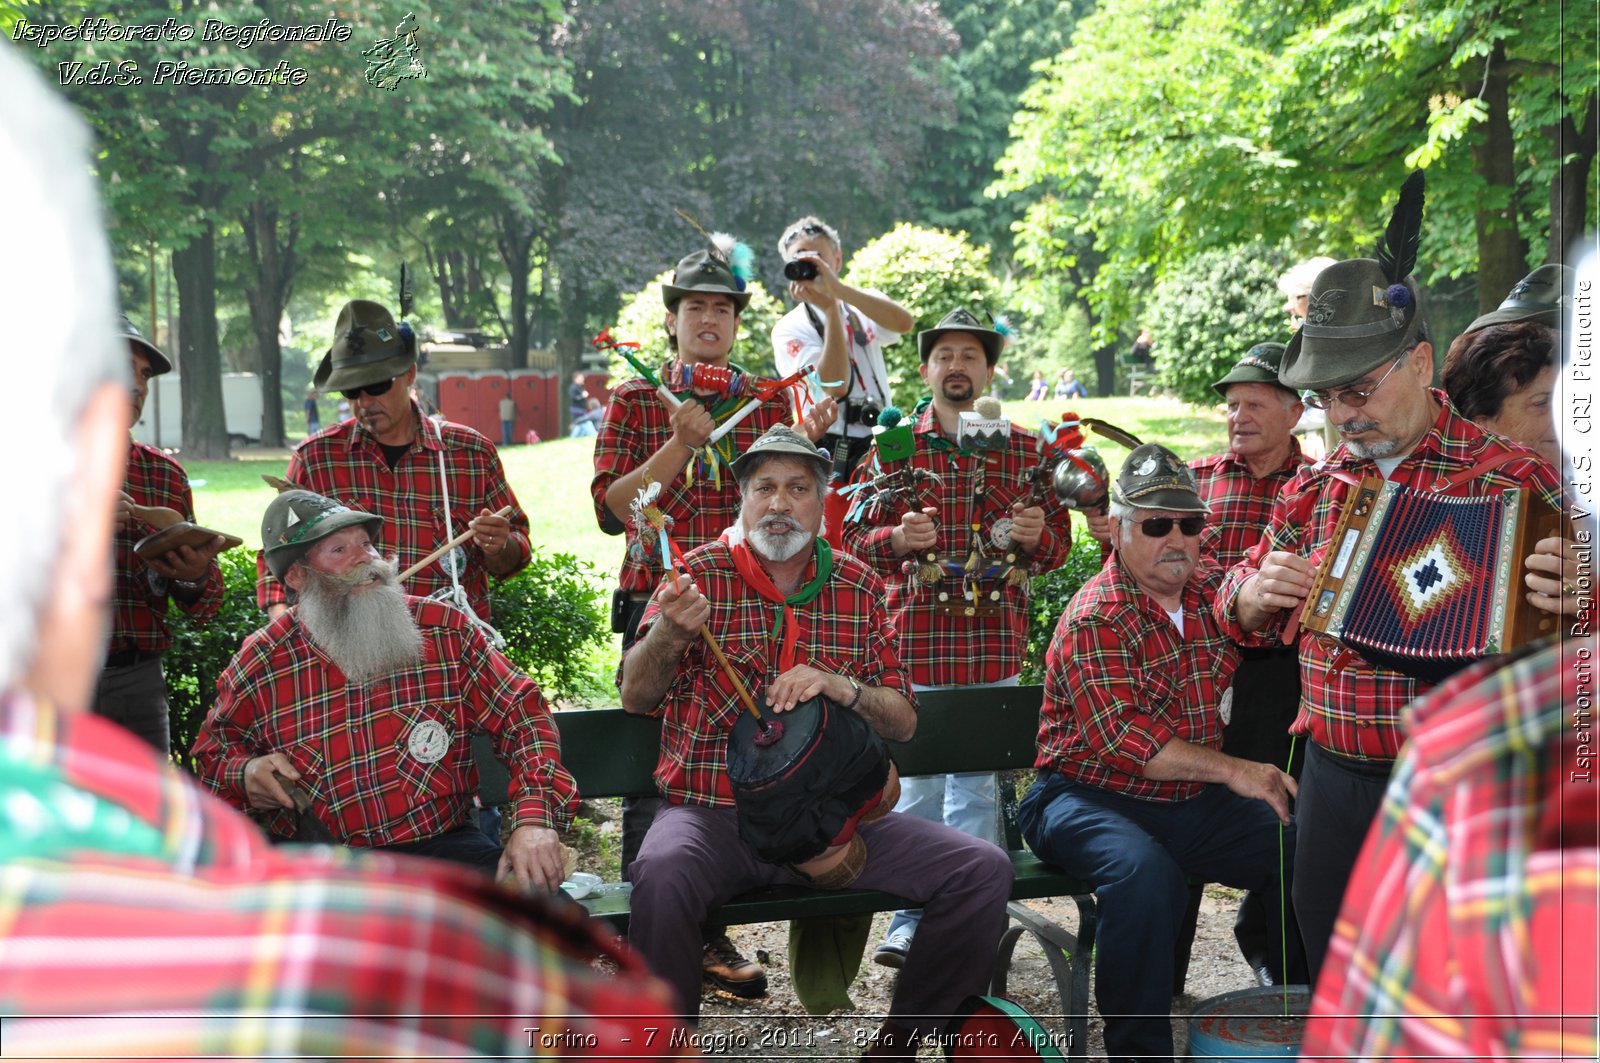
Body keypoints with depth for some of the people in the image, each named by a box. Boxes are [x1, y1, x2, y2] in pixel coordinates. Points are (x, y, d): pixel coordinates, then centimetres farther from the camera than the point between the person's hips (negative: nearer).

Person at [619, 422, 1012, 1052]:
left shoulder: (860, 588, 10)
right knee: (663, 872, -36)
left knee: (983, 871, -13)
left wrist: (840, 687, -14)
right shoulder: (700, 575, 3)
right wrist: (670, 632, -24)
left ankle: (900, 1041, 6)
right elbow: (635, 699, -3)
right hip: (713, 810, -3)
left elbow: (903, 723, 7)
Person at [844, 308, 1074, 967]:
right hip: (912, 641, -1)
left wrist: (1037, 535, -11)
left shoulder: (1026, 450, 9)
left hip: (996, 646, 1)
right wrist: (897, 537, -16)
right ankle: (910, 918, 18)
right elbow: (855, 535, 5)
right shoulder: (892, 447, 5)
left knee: (976, 786, 9)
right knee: (917, 785, 4)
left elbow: (1058, 544, 12)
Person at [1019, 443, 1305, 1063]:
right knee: (1147, 875, -35)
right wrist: (1233, 771, -28)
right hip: (1091, 797, -7)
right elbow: (1122, 739, -24)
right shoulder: (1094, 619, -15)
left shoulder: (1211, 588, 7)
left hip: (1190, 801, 7)